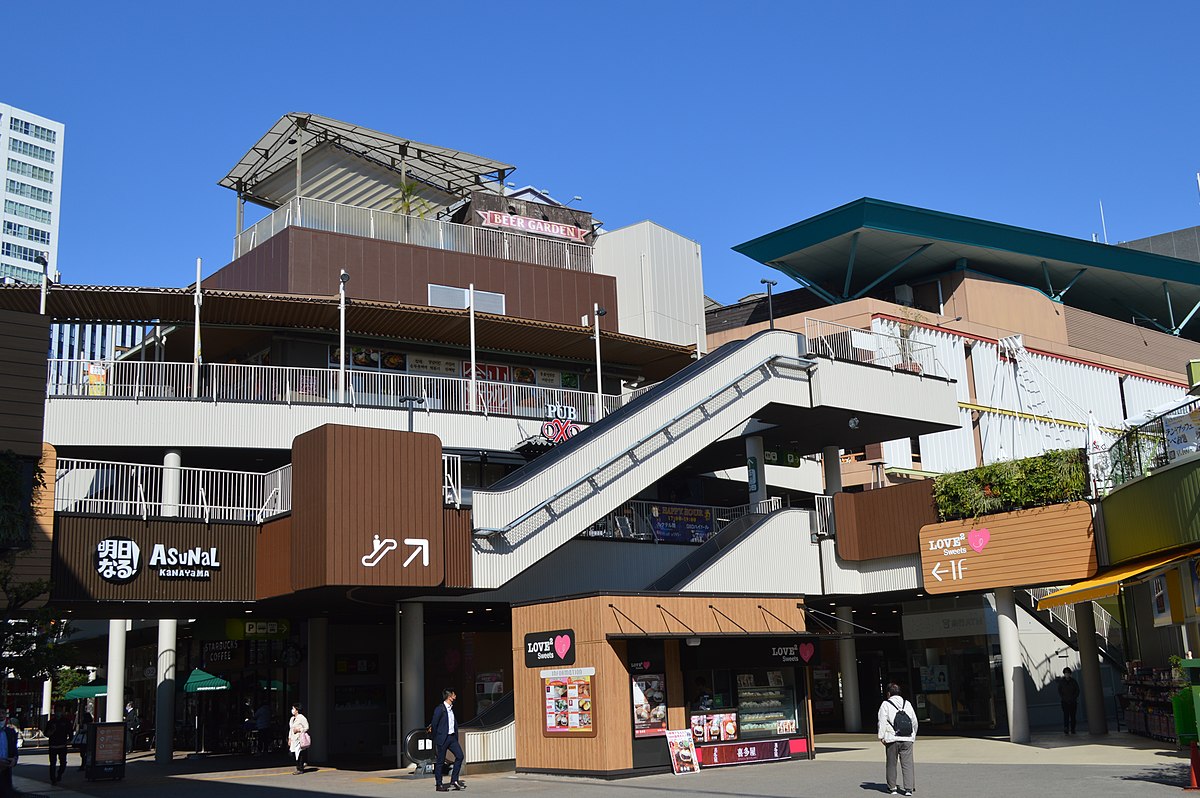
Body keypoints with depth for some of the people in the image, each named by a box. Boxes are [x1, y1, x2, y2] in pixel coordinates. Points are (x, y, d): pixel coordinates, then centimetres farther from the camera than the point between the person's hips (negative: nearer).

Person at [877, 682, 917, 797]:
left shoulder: (885, 704, 0)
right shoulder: (907, 704, 13)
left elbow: (882, 722, -7)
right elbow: (915, 721, 17)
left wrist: (881, 736, -3)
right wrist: (913, 735, 28)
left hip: (892, 740, -3)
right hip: (907, 739, 3)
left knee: (891, 764, 8)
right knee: (907, 764, 3)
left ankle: (892, 788, 14)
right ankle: (909, 788, -3)